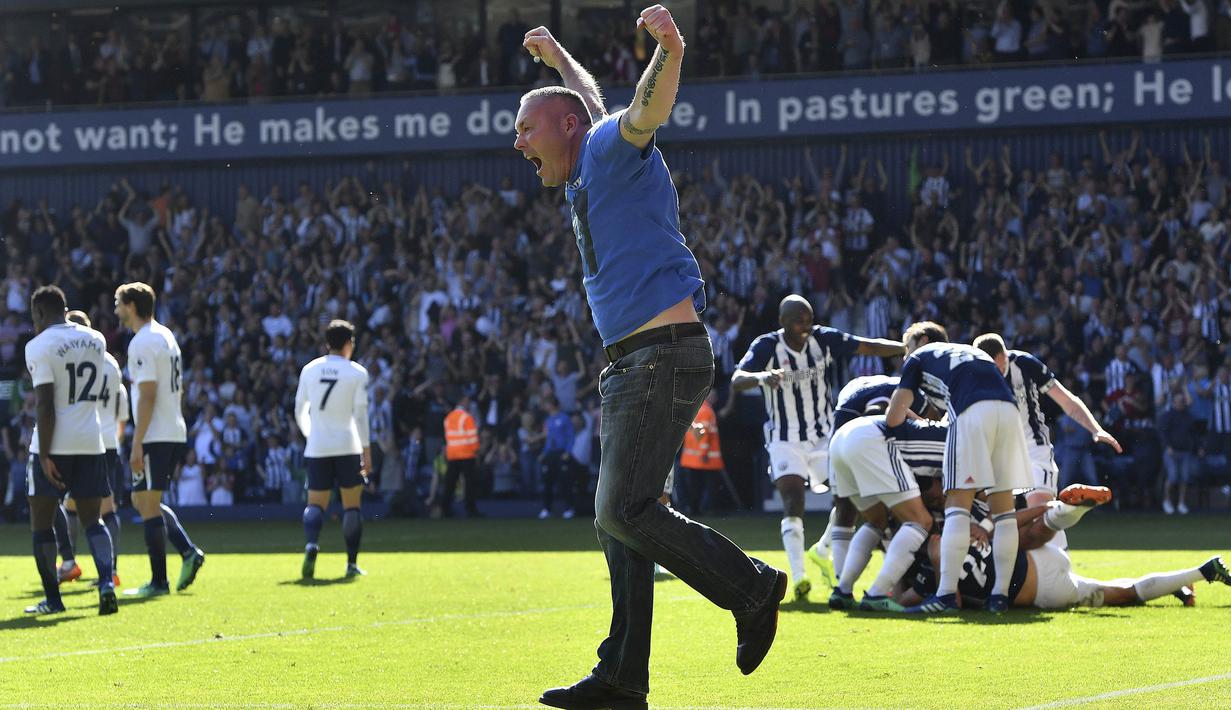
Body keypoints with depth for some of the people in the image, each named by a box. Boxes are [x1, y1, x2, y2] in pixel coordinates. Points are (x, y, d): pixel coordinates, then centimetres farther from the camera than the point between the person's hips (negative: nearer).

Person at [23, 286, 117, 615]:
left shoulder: (39, 346, -10)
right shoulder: (95, 340, 9)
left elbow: (46, 406, -15)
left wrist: (44, 455, -13)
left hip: (55, 445, -5)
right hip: (91, 442, 5)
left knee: (41, 523, 6)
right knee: (92, 520, 11)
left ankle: (52, 598, 4)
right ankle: (106, 582, -11)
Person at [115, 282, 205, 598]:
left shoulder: (142, 343, -14)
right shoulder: (167, 336, 16)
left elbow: (147, 396, -20)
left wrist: (137, 444, -19)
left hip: (155, 437, -10)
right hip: (176, 433, 10)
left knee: (148, 505, -3)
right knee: (144, 501, 18)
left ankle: (158, 581, -1)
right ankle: (188, 551, 6)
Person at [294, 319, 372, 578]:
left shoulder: (309, 370, 6)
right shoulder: (357, 373, -4)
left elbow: (300, 412, 11)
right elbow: (360, 414, -8)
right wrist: (367, 450, -3)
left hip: (317, 448, 2)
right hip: (347, 447, -2)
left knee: (315, 504, 5)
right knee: (352, 506, 7)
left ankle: (311, 543, -25)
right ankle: (352, 563, 6)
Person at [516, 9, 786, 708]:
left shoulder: (610, 150, -5)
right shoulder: (590, 171, 21)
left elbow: (646, 107, -27)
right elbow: (593, 102, 43)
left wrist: (668, 50, -47)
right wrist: (558, 57, 60)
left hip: (665, 356, -10)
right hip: (633, 364, 10)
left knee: (624, 512, -15)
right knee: (621, 518, 7)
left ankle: (753, 589, -4)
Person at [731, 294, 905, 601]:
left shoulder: (825, 339, -5)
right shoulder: (767, 346, -13)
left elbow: (869, 346, -6)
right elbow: (737, 380, -25)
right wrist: (762, 377, -47)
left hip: (824, 435, 4)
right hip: (785, 440, -4)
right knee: (793, 501, -18)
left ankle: (823, 553, 20)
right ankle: (799, 577, -21)